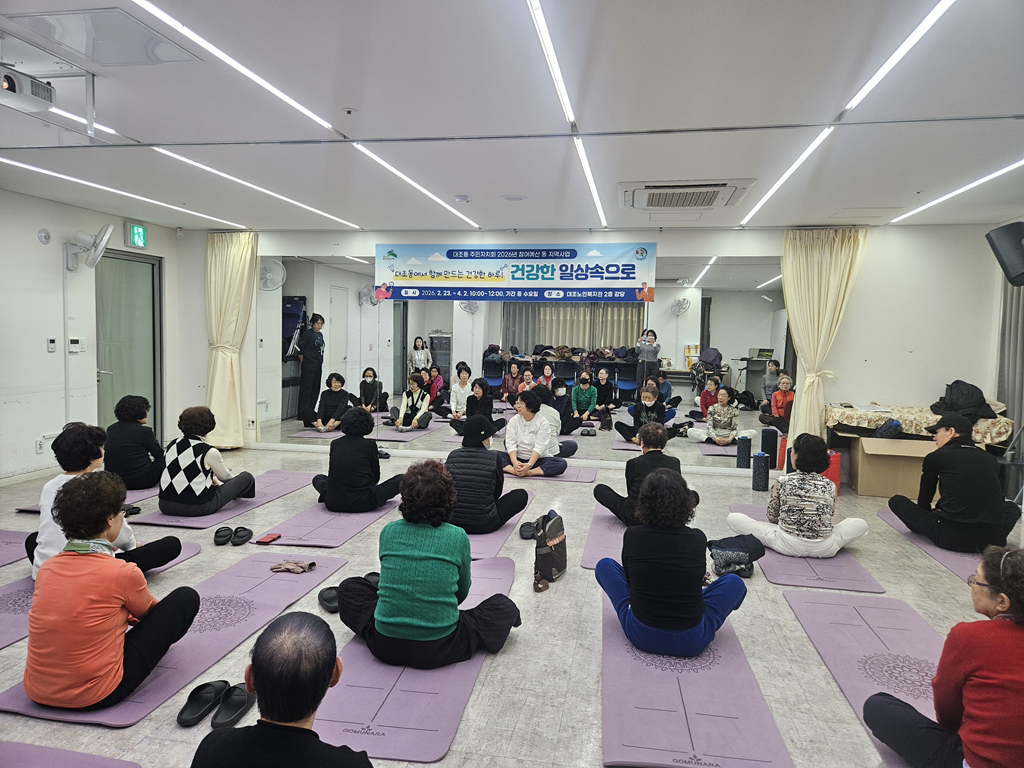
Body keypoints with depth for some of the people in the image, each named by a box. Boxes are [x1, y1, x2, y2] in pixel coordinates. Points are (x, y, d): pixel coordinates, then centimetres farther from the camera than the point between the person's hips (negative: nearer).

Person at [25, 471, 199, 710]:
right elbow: (148, 612, 8)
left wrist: (127, 616, 32)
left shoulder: (47, 568, 0)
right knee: (186, 598, 2)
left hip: (37, 693, 7)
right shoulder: (123, 573, -16)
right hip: (97, 696, -7)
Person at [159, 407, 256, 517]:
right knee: (247, 478, 10)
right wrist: (236, 477, 29)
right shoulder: (209, 452, -15)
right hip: (197, 508, -7)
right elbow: (225, 477, 5)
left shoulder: (171, 445, 4)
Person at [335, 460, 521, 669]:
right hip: (438, 649, 0)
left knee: (349, 587, 27)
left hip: (385, 647, 0)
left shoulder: (389, 532, -2)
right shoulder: (458, 537, -8)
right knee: (504, 605, 19)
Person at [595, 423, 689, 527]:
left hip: (633, 520, -3)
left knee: (599, 488, 17)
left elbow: (630, 491, -1)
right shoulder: (674, 462, -9)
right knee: (694, 495, 26)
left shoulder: (633, 463, -14)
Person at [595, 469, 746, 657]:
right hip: (691, 643, 0)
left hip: (640, 635, 0)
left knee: (604, 565, 17)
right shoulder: (698, 539, -9)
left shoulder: (632, 535, -10)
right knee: (735, 582, 19)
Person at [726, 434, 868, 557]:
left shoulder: (783, 481, -2)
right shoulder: (830, 485, 3)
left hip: (788, 546, -3)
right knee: (861, 524, 29)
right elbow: (828, 517, 14)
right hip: (824, 549, 3)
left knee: (733, 518, 7)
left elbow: (772, 516, 7)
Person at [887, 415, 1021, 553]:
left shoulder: (935, 457, 2)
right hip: (994, 539, 5)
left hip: (953, 538, -5)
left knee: (896, 501, 10)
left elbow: (925, 496, 18)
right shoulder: (991, 459, 14)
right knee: (1012, 507, 38)